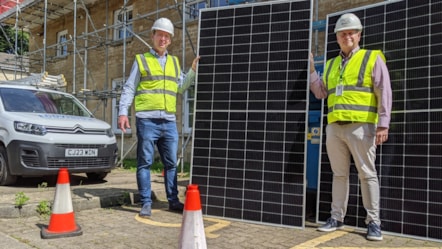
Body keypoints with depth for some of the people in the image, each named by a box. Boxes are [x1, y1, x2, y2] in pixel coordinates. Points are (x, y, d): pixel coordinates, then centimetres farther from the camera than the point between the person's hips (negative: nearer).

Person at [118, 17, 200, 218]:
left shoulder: (174, 62, 18)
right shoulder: (141, 60, 6)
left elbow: (181, 87, 14)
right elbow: (129, 89, 1)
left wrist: (193, 70, 5)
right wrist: (123, 112, -10)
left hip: (169, 122, 4)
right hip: (147, 120, -4)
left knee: (171, 163, 9)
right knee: (145, 163, 0)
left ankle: (173, 201, 18)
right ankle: (146, 203, 8)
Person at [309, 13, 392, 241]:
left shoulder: (373, 58, 2)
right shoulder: (331, 64, 18)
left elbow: (384, 93, -4)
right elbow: (320, 93, 18)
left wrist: (383, 124, -13)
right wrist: (310, 69, 10)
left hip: (360, 127, -5)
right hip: (334, 127, 5)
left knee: (367, 174, 1)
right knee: (339, 174, 11)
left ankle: (373, 222, 9)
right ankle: (336, 218, 18)